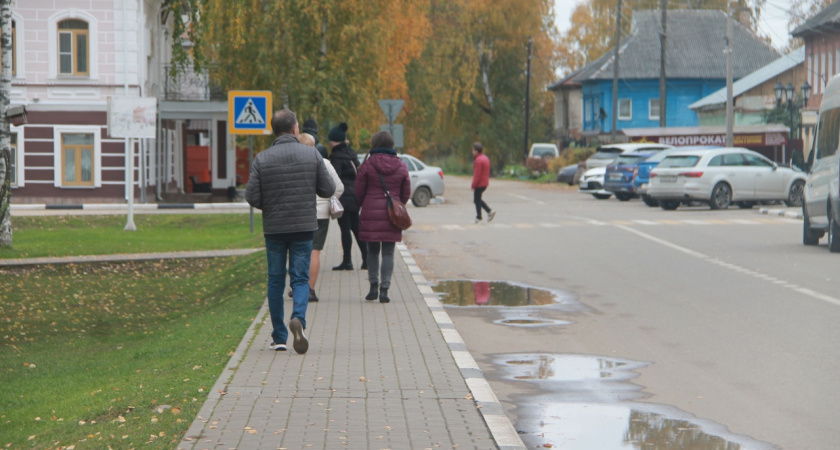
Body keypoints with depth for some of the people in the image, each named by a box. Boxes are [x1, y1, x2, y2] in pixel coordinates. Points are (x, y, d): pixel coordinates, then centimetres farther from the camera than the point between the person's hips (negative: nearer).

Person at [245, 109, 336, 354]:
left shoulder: (262, 159, -5)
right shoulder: (312, 154, -4)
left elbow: (252, 197, -8)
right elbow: (329, 189, -2)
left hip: (273, 228, 0)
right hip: (304, 226, 0)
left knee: (276, 281, 10)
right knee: (300, 278, 5)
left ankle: (279, 337, 13)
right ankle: (298, 318, -24)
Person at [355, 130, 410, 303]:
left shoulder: (367, 164, -6)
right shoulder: (401, 166, 2)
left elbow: (359, 191, 1)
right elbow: (406, 193, 9)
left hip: (371, 213, -1)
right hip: (392, 215, 1)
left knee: (372, 251, 12)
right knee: (388, 252, 3)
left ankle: (373, 286, 12)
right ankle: (384, 289, -3)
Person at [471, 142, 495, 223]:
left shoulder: (478, 160, -19)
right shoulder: (485, 158, 12)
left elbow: (477, 174, -22)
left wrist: (473, 185, -16)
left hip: (479, 184, -10)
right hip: (485, 183, 10)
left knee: (477, 200, 1)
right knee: (478, 199, 19)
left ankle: (479, 218, 6)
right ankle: (490, 211, 9)